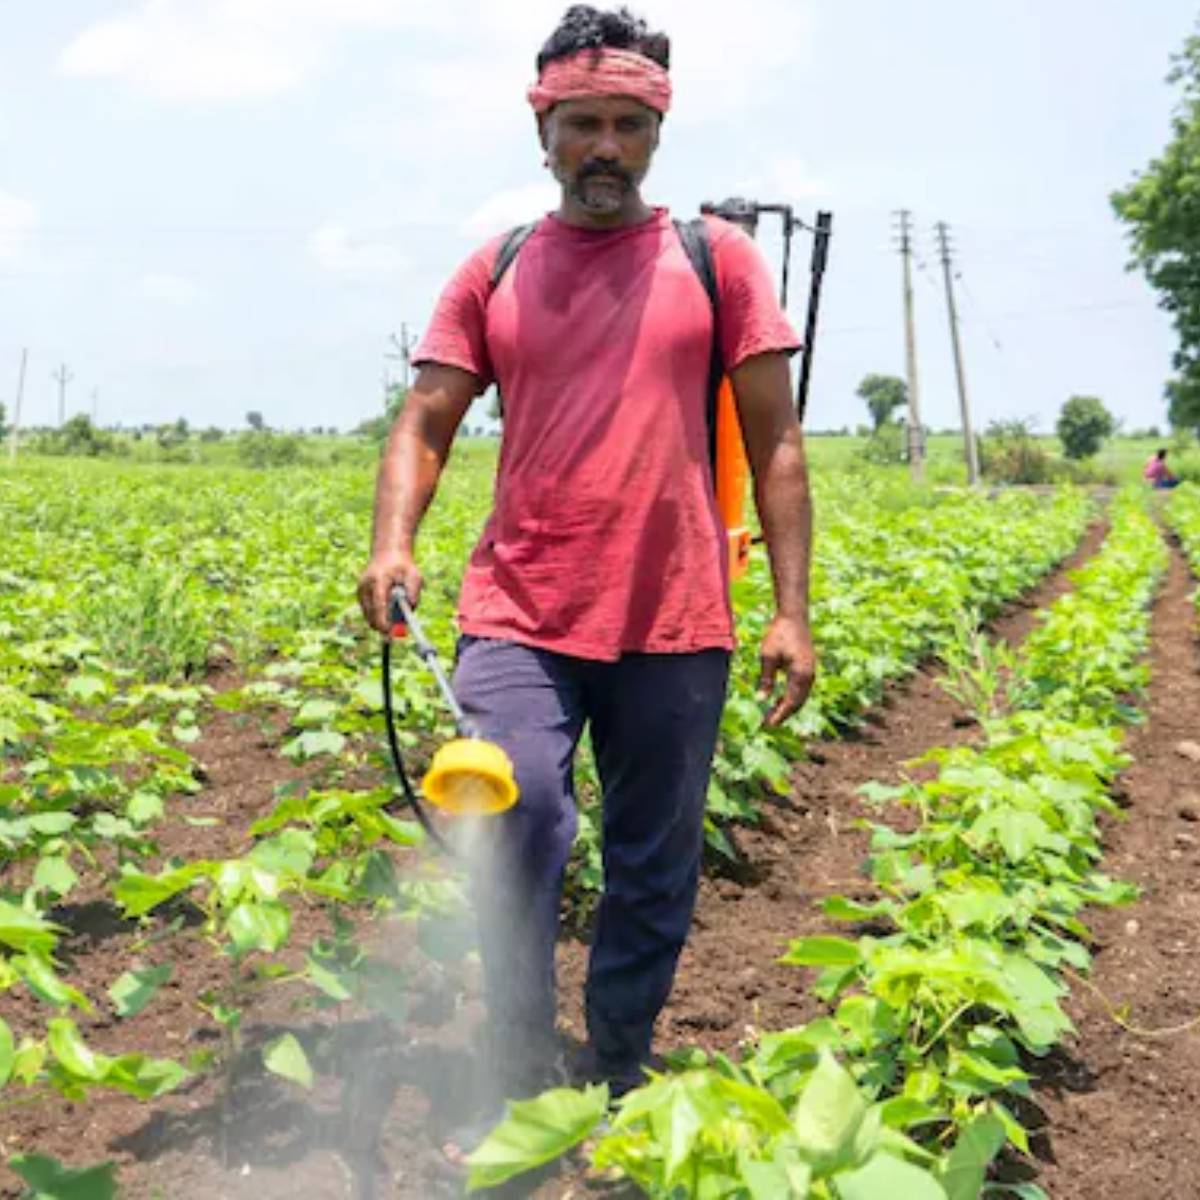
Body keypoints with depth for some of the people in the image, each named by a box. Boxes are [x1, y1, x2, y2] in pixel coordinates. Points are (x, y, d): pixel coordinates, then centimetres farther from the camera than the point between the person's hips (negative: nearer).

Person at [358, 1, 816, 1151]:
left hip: (674, 627, 0)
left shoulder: (717, 257, 5)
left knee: (655, 877, 9)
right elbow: (422, 426, 6)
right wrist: (393, 542, -15)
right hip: (519, 619, 0)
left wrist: (792, 610, -3)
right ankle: (520, 1084, 6)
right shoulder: (492, 274, 9)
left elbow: (775, 443, 3)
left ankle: (619, 1086, 31)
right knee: (517, 828, -16)